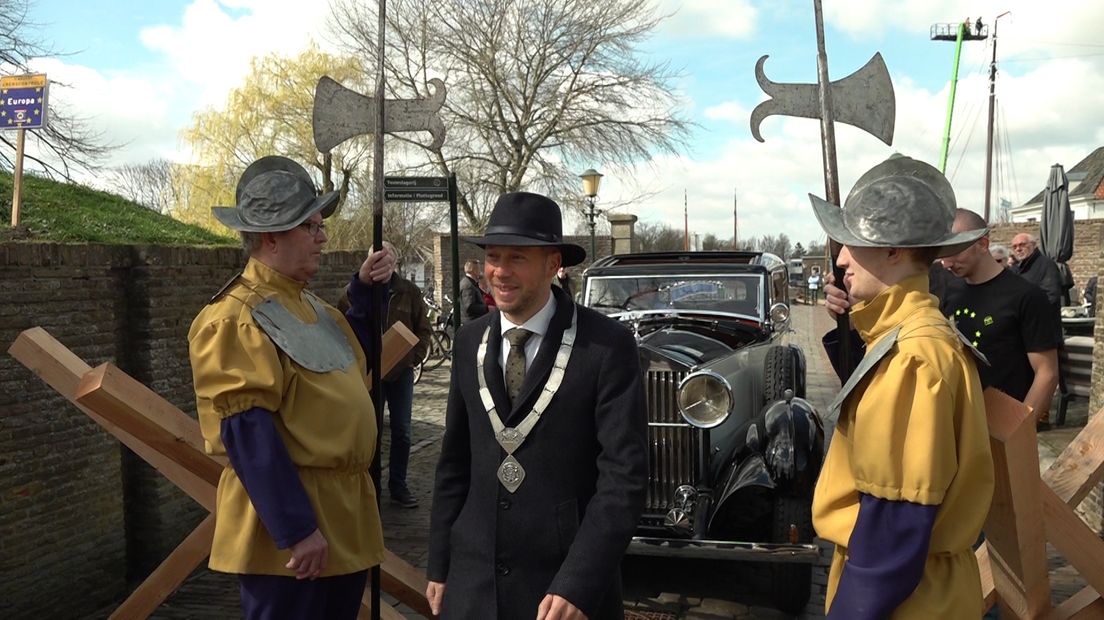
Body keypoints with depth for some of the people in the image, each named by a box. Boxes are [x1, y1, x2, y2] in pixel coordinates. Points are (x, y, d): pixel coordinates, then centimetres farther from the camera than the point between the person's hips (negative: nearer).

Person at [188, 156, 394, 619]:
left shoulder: (307, 303, 13)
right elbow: (248, 433, -23)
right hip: (291, 518, -9)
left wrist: (366, 291, 11)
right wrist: (295, 529, -25)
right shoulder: (236, 319, -17)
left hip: (343, 511, 9)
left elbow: (354, 360, 25)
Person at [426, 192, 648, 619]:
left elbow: (624, 474, -16)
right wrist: (439, 567, 8)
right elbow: (455, 459, 9)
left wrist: (578, 585, -22)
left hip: (568, 584, -4)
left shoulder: (608, 345, -12)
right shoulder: (470, 342, 3)